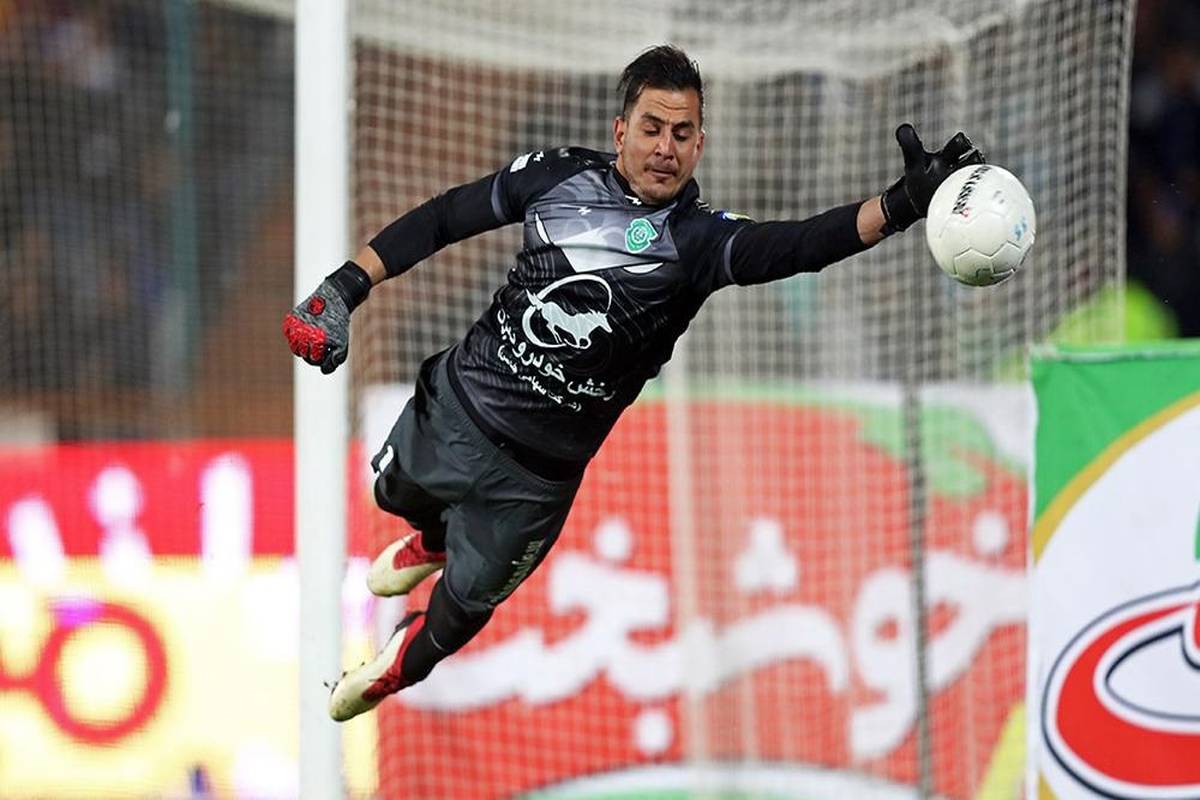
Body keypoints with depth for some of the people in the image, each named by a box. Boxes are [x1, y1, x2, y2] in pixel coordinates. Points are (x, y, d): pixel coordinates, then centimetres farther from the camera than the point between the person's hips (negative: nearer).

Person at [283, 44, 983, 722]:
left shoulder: (697, 239, -21)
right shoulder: (562, 176, -11)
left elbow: (792, 247, -39)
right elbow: (446, 219, 2)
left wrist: (902, 205, -56)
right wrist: (349, 285, -4)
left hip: (537, 466, -3)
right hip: (456, 401, 3)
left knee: (469, 600, 14)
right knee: (396, 492, 30)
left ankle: (408, 663, 48)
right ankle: (435, 542, 66)